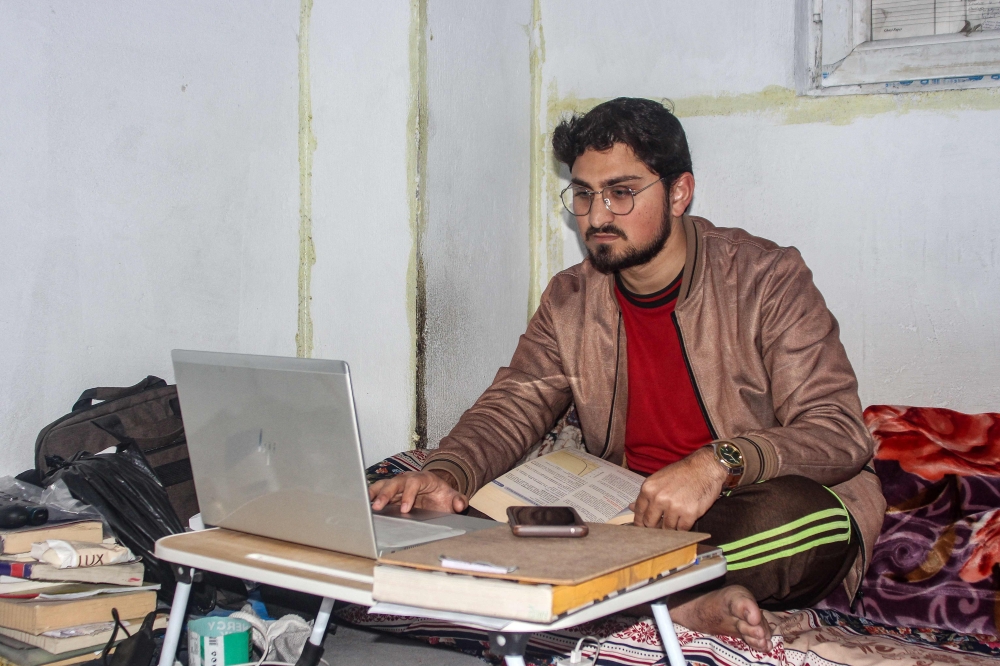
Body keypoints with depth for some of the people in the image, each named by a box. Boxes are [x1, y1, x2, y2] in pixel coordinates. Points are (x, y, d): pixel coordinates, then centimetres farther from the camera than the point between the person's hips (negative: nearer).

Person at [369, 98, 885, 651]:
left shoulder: (767, 279, -8)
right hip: (630, 520, 4)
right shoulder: (568, 301, 7)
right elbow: (510, 409, 2)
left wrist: (719, 464, -34)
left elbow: (840, 433, -14)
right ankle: (689, 604, -24)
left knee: (802, 511, -37)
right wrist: (443, 475, -21)